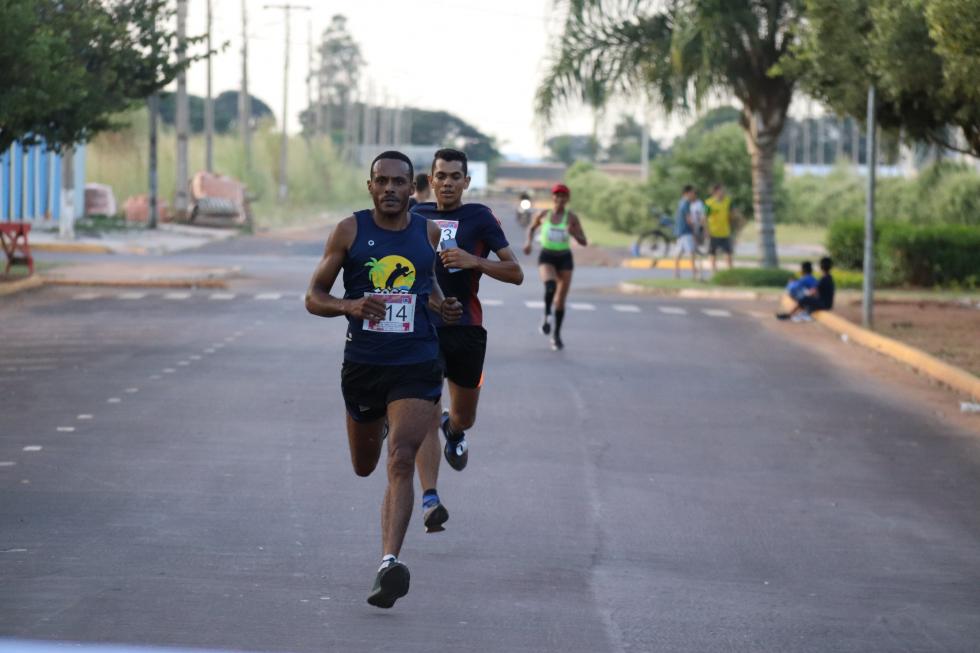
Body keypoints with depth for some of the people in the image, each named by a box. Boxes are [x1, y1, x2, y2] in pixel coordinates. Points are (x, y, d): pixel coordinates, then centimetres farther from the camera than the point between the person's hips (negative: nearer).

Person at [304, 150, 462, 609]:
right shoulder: (351, 231, -3)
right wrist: (349, 305, -22)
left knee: (401, 461, -20)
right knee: (364, 467, 21)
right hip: (363, 364, 1)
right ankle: (380, 426, 60)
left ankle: (389, 563, -28)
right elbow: (314, 297, -1)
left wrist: (441, 306, 2)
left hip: (417, 367, -1)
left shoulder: (428, 232, 3)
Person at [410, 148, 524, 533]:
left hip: (466, 329, 0)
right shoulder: (416, 217, 9)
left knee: (464, 418, 13)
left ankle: (454, 431, 51)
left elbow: (515, 274, -6)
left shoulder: (480, 218, 0)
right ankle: (430, 500, -19)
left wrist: (474, 261, -20)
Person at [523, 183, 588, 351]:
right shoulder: (543, 215, 1)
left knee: (561, 299, 4)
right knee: (550, 285, -32)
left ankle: (557, 335, 20)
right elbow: (531, 228, 22)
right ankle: (547, 315, -7)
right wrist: (529, 242, 4)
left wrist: (573, 233, -22)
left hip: (564, 258, 1)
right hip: (546, 257, -1)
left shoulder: (571, 217, -3)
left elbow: (584, 242, -3)